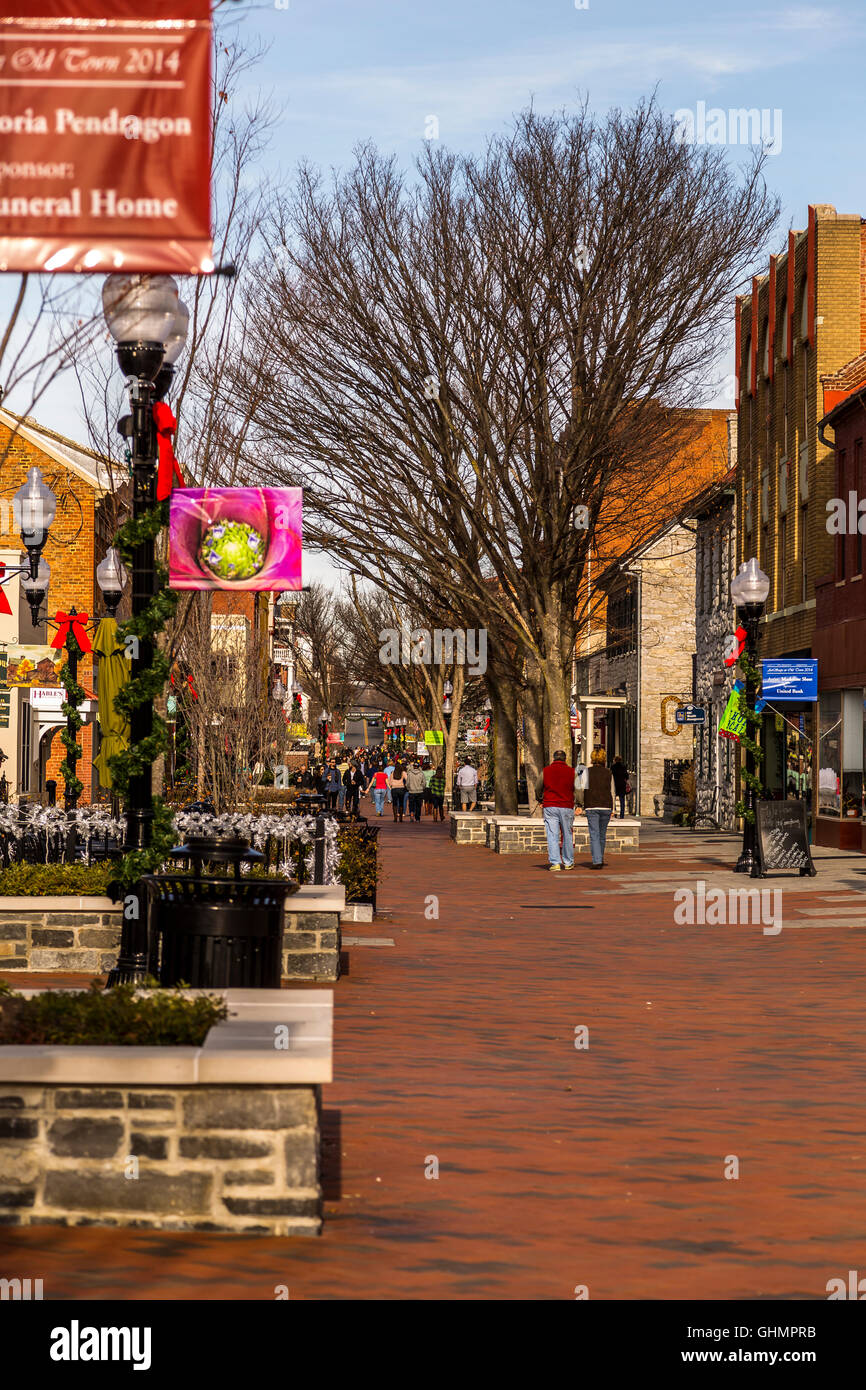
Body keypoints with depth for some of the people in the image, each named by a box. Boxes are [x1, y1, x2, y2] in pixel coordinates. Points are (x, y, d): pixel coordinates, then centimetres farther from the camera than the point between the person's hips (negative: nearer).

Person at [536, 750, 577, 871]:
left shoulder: (545, 771, 2)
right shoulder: (571, 772, 2)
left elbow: (538, 790, 11)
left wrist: (540, 800, 31)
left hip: (550, 807, -1)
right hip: (567, 807, 1)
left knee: (552, 836, -2)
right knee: (567, 835, 12)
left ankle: (555, 863, -11)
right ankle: (568, 862, 20)